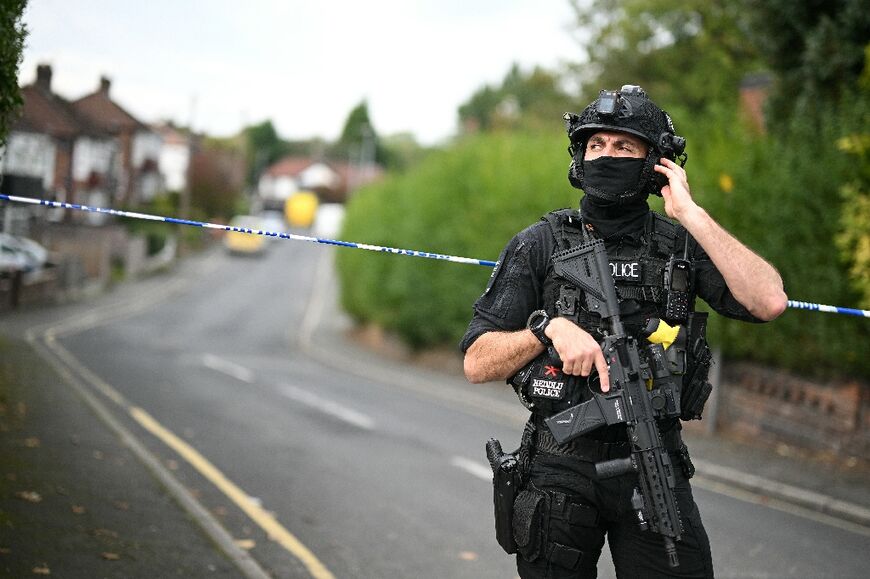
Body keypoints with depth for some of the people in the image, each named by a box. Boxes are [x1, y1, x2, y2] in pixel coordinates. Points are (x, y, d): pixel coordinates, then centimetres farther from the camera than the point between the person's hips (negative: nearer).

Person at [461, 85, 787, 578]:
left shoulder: (682, 245, 3)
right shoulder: (539, 245, 1)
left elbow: (769, 302, -15)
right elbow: (477, 364, -2)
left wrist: (691, 214, -14)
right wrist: (550, 327, -20)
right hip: (560, 469, 0)